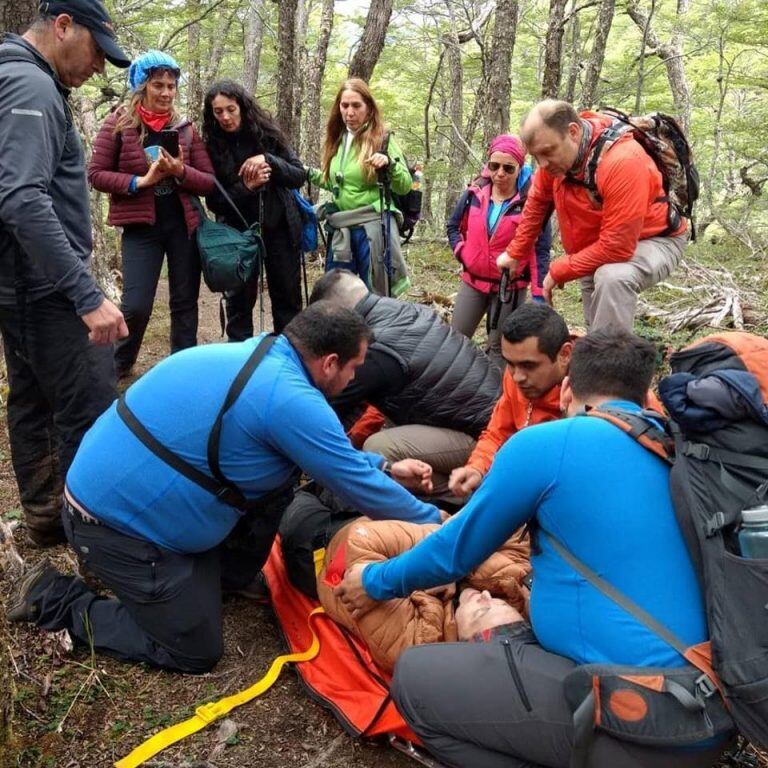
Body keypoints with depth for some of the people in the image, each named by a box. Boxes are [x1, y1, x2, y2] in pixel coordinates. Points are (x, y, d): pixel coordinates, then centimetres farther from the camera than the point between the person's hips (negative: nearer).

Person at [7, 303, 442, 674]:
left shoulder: (259, 355, 4)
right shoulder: (290, 400, -25)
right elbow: (357, 486, -14)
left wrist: (385, 467, 17)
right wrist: (434, 522, 0)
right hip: (118, 522, -9)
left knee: (282, 468, 6)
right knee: (196, 653, 4)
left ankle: (229, 576, 23)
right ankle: (57, 599, 10)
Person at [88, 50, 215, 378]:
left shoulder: (185, 128, 5)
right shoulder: (119, 123, -3)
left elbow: (210, 182, 2)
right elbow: (96, 174, -5)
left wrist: (180, 171, -16)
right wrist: (139, 181, -17)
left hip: (183, 225, 3)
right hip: (140, 226, -3)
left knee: (185, 303, 8)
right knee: (136, 305, -6)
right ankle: (116, 366, 20)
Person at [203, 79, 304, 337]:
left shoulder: (266, 133, -2)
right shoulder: (212, 147, -4)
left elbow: (299, 176, -4)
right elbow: (214, 201, -5)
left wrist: (268, 160, -21)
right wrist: (246, 187, -21)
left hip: (280, 228, 1)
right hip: (239, 232, -1)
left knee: (288, 298, 6)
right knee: (240, 300, 2)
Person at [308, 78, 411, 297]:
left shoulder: (382, 139, -4)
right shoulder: (336, 140, 12)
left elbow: (405, 186, -7)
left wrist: (389, 163, -24)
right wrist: (308, 172, 15)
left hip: (372, 228, -6)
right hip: (341, 230, 6)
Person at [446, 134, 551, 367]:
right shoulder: (475, 193, -1)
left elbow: (541, 250, -10)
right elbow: (453, 226, 15)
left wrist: (538, 293, -15)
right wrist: (463, 253, -1)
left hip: (510, 286, -3)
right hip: (473, 281, 4)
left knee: (499, 348, 9)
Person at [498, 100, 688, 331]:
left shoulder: (622, 161, -35)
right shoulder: (555, 150, -13)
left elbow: (617, 247, -35)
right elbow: (536, 204, 5)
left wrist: (558, 271, -25)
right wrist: (514, 253, 9)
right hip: (597, 245, 8)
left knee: (613, 277, -35)